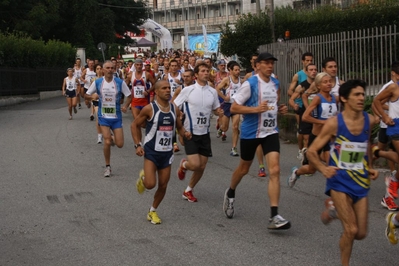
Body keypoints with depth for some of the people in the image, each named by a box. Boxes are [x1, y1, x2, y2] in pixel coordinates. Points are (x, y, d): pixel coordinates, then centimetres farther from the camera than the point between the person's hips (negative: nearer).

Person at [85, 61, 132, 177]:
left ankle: (112, 139, 38)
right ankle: (107, 167, 7)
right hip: (103, 116, -1)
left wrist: (125, 106, -17)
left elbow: (129, 96, 2)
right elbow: (86, 95, 4)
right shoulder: (97, 82, -4)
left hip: (116, 117, 1)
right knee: (107, 142, -12)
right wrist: (91, 97, -19)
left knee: (120, 144, -1)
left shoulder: (120, 82, -6)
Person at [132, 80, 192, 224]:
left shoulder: (175, 109, 2)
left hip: (167, 152, 5)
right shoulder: (149, 109, -12)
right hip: (151, 151, -4)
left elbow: (179, 127, 16)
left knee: (163, 185, 7)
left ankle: (153, 211, 28)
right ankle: (143, 177, 20)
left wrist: (185, 133, -8)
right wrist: (138, 145, -10)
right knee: (150, 184, -17)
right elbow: (135, 125, -1)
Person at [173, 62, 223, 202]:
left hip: (204, 133, 4)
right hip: (190, 133, -4)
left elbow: (216, 109, 16)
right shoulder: (188, 90, -8)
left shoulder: (212, 92, 4)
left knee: (201, 167, 5)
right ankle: (183, 165, 20)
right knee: (195, 164, -16)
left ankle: (188, 191, 26)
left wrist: (220, 112, -8)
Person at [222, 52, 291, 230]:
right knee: (244, 168, 15)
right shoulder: (250, 84, -12)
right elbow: (233, 108, -14)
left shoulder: (276, 84, 6)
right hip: (250, 132, -4)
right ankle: (230, 194, 48)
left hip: (271, 132, 4)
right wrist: (255, 109, -26)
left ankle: (274, 217, -15)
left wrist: (280, 109, 2)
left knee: (275, 170, -12)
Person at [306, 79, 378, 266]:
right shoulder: (334, 123, -13)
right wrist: (323, 169, -23)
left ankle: (335, 209, 36)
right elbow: (311, 151, -7)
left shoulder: (370, 121, -1)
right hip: (340, 182, -4)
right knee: (351, 230, -13)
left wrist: (370, 167, 13)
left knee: (361, 234, 7)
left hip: (361, 182, 5)